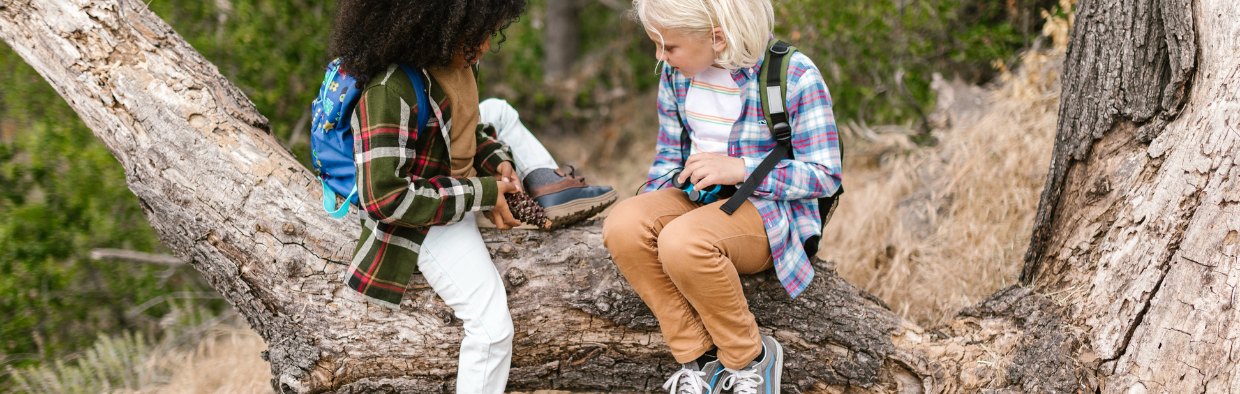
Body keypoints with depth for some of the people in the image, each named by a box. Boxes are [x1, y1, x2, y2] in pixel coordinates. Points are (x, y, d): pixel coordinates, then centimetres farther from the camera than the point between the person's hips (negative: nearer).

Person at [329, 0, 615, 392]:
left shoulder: (449, 61, -5)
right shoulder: (388, 92, -32)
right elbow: (385, 198, -34)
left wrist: (496, 161, -3)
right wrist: (482, 195, -27)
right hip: (425, 221, -9)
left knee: (497, 111, 22)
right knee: (492, 327, -17)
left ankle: (549, 186, 4)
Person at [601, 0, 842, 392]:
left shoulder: (795, 76, -14)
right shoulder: (677, 72, 5)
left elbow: (824, 175, -11)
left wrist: (740, 168, -21)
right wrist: (650, 210, -3)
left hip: (768, 209, -6)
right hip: (697, 198, 6)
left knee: (683, 242, -37)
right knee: (622, 225, -26)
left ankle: (750, 358, -13)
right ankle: (698, 359, -14)